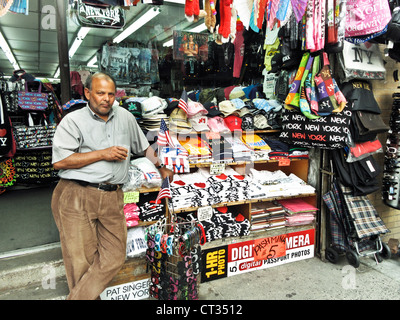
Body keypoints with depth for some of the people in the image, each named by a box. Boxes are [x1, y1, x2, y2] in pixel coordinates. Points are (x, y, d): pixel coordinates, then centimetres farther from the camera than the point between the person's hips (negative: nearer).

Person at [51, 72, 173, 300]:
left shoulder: (125, 117, 17)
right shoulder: (73, 121, 3)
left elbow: (144, 146, 30)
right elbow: (59, 161, -8)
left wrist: (162, 168, 27)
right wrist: (103, 154, -9)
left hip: (112, 198, 4)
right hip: (76, 196, -3)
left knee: (114, 258, -3)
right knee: (82, 261, -1)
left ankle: (79, 298, 8)